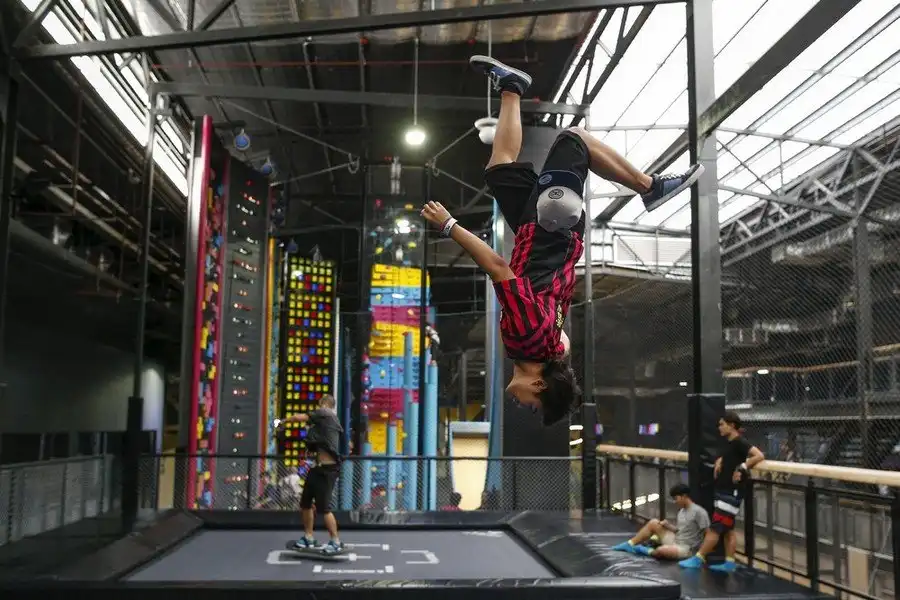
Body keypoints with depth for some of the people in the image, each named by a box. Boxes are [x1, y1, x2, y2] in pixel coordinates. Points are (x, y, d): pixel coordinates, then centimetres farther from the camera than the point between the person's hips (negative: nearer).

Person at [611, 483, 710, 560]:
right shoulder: (681, 511, 11)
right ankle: (629, 544, 8)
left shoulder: (699, 512, -17)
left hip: (686, 549, -9)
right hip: (674, 541, 9)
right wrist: (668, 525, 1)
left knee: (662, 550, -38)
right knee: (653, 522, 5)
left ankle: (648, 551, -2)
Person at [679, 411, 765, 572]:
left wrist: (741, 468, -24)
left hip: (731, 492, -10)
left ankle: (698, 559, -1)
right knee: (727, 529, 11)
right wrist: (719, 463, 10)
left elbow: (759, 456, -27)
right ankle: (729, 563, 16)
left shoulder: (740, 442, -16)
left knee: (715, 528, -4)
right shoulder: (729, 443, 12)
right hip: (723, 491, 10)